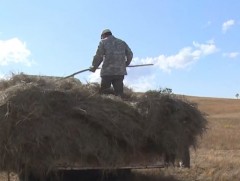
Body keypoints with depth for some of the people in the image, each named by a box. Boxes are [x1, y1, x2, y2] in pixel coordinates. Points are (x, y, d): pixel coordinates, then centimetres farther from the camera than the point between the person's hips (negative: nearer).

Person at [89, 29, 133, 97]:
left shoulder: (103, 42, 5)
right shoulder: (122, 42, 18)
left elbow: (98, 56, -2)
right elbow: (130, 54, 15)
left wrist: (93, 67, 10)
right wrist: (125, 64, 28)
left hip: (107, 72, -4)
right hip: (120, 72, 4)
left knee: (103, 92, 3)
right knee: (119, 93, 6)